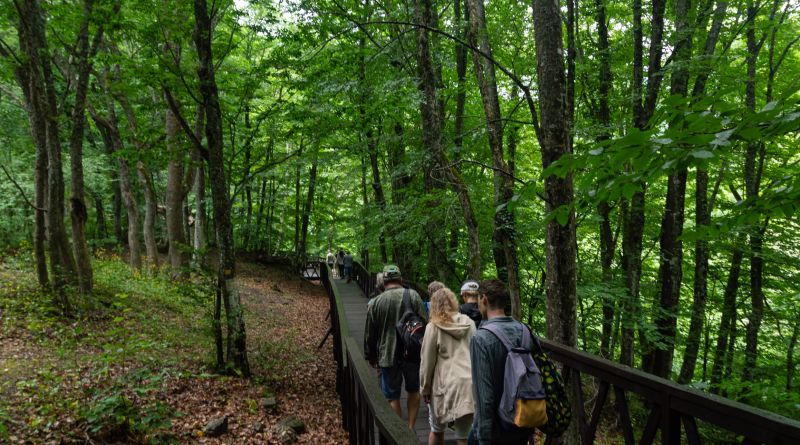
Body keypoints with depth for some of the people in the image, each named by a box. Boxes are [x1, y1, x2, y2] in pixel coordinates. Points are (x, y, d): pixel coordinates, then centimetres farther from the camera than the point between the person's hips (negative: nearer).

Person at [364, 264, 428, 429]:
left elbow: (369, 334, 3)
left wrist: (371, 356, 17)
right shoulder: (413, 295, -7)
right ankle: (411, 428, 20)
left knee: (392, 396, 10)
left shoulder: (376, 302, -3)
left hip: (388, 355, -1)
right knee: (414, 390, 20)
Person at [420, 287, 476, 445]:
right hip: (469, 384, 3)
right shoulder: (469, 323, 7)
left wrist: (425, 388, 8)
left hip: (444, 384, -2)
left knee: (436, 430, 19)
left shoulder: (433, 327, -3)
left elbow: (427, 361, -2)